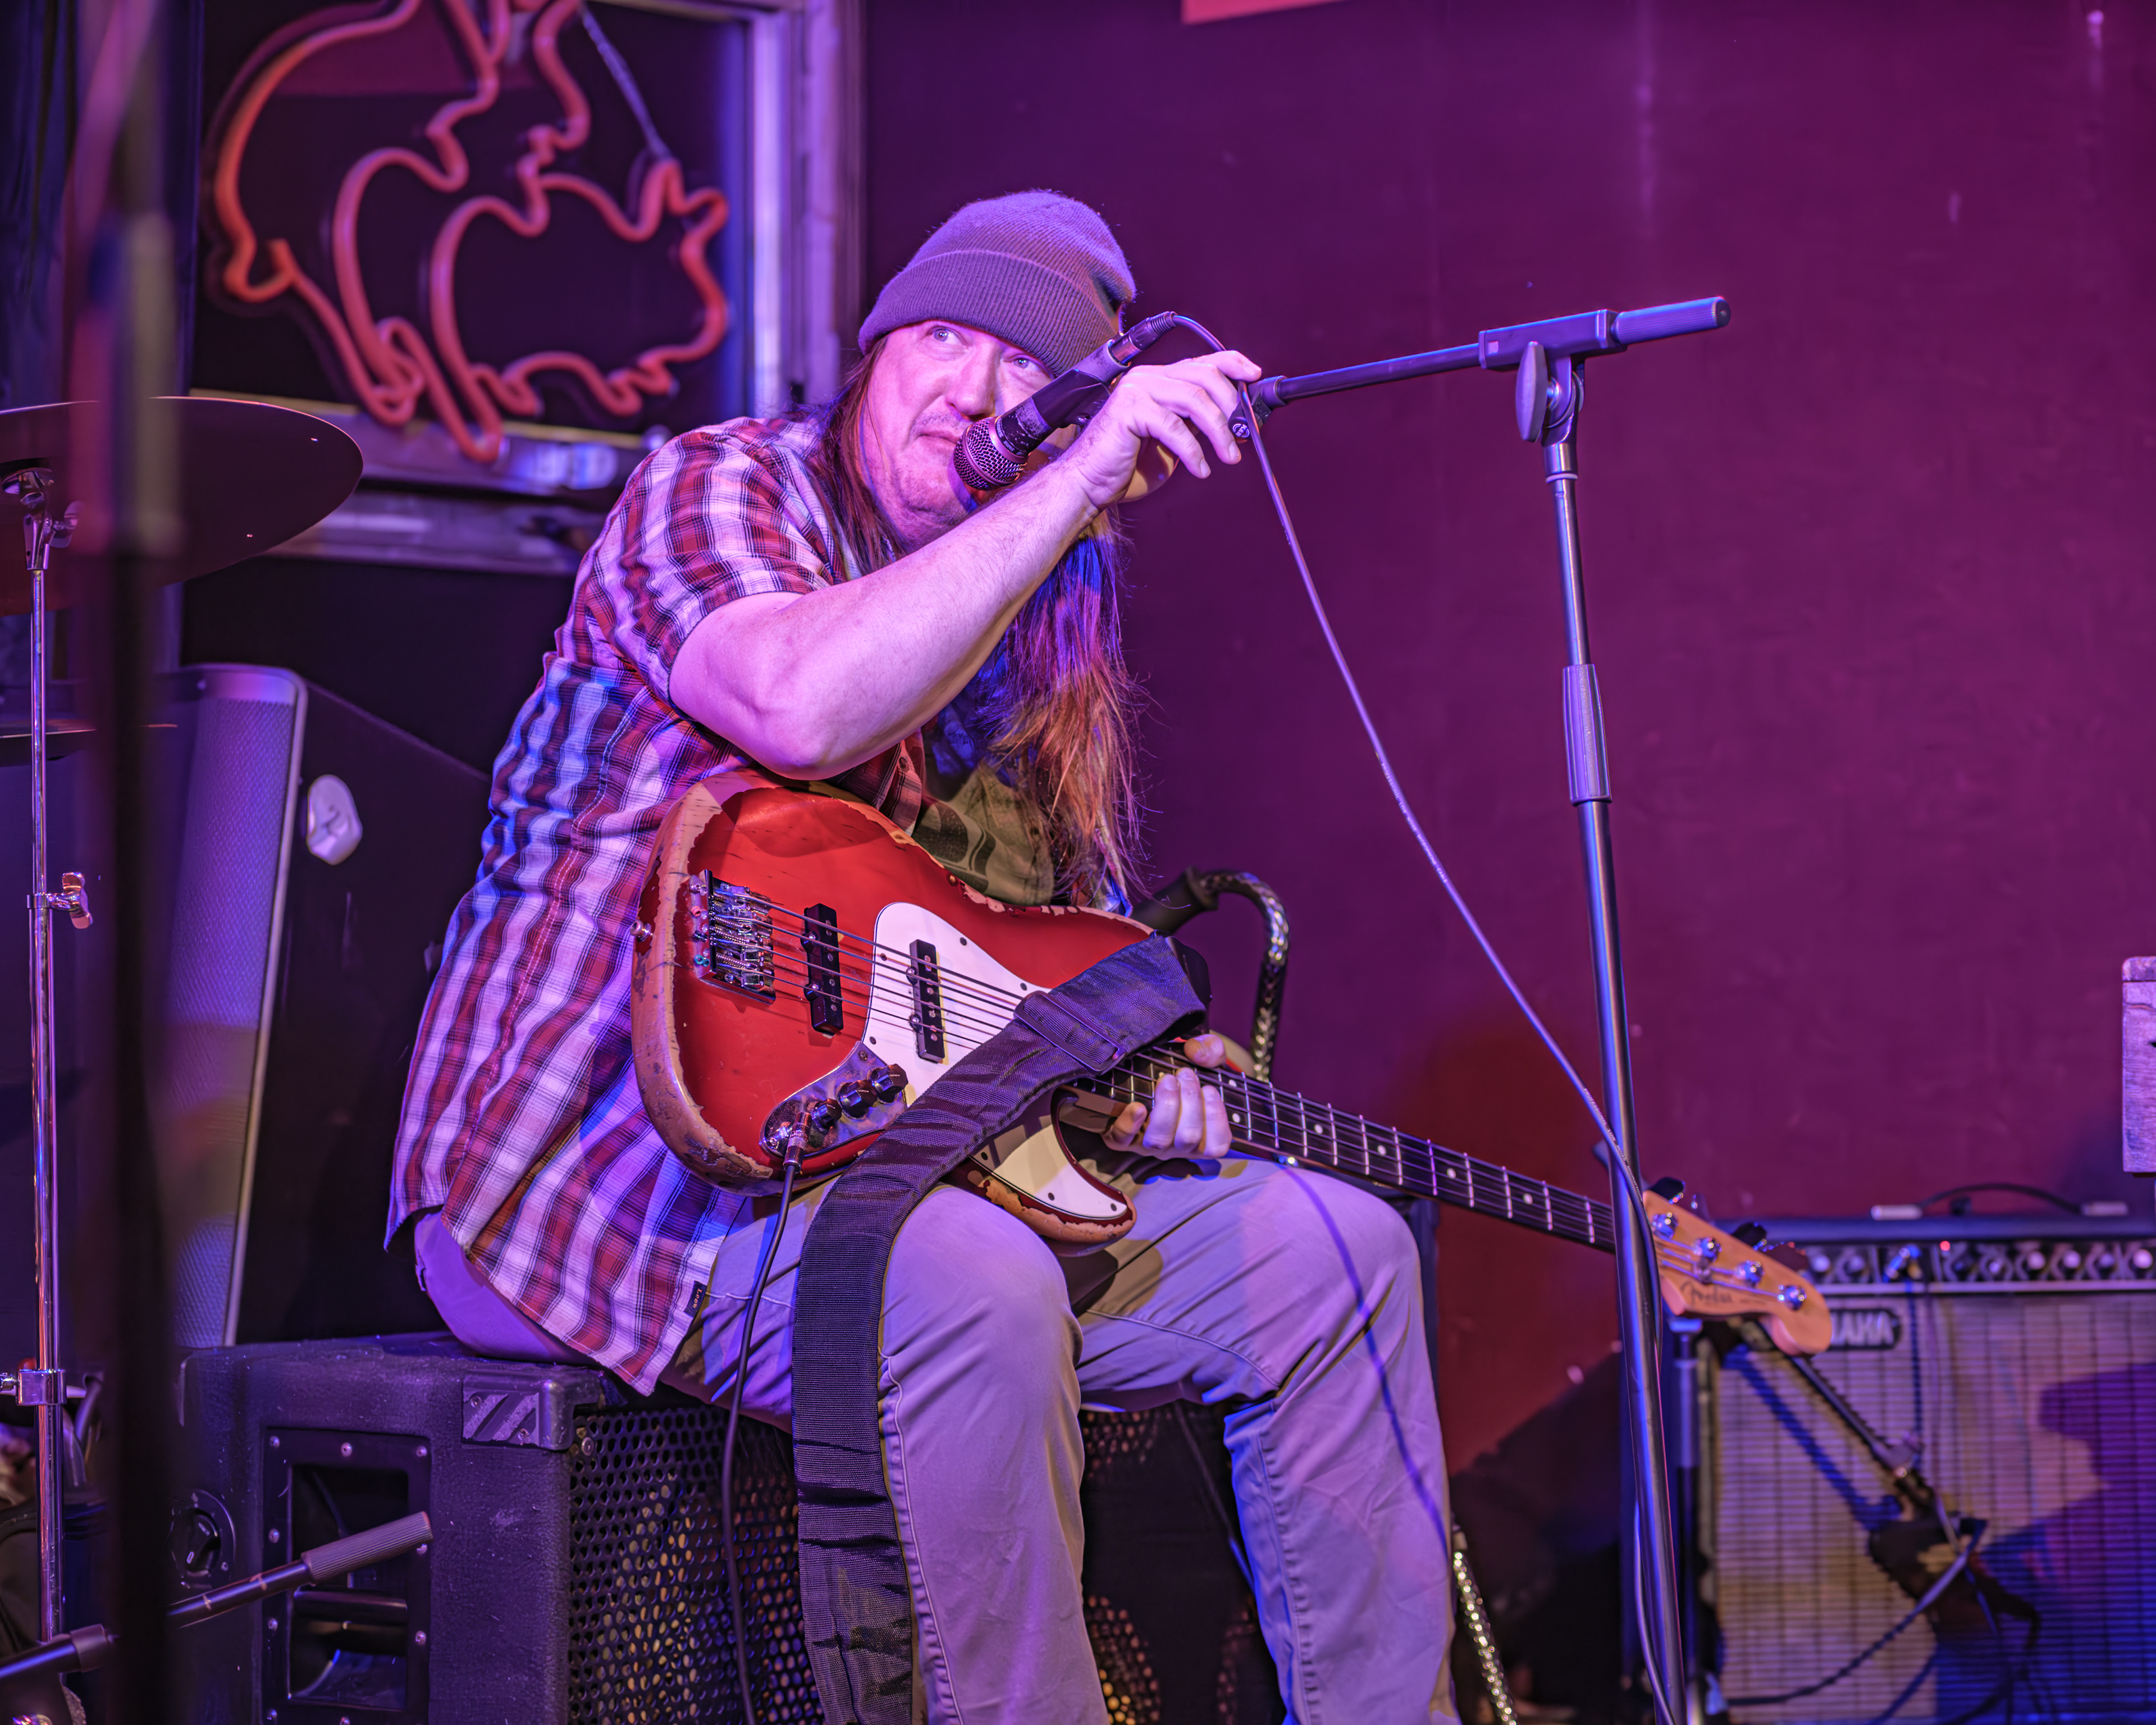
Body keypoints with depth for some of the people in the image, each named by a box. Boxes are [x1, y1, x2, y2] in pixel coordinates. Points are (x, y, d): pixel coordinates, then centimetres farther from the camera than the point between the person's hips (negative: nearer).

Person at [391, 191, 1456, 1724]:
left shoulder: (1042, 660, 17)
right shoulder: (718, 490, -5)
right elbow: (804, 706, -29)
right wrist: (1084, 484, -26)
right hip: (607, 1159, -8)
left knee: (1335, 1251, 2)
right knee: (975, 1285, -37)